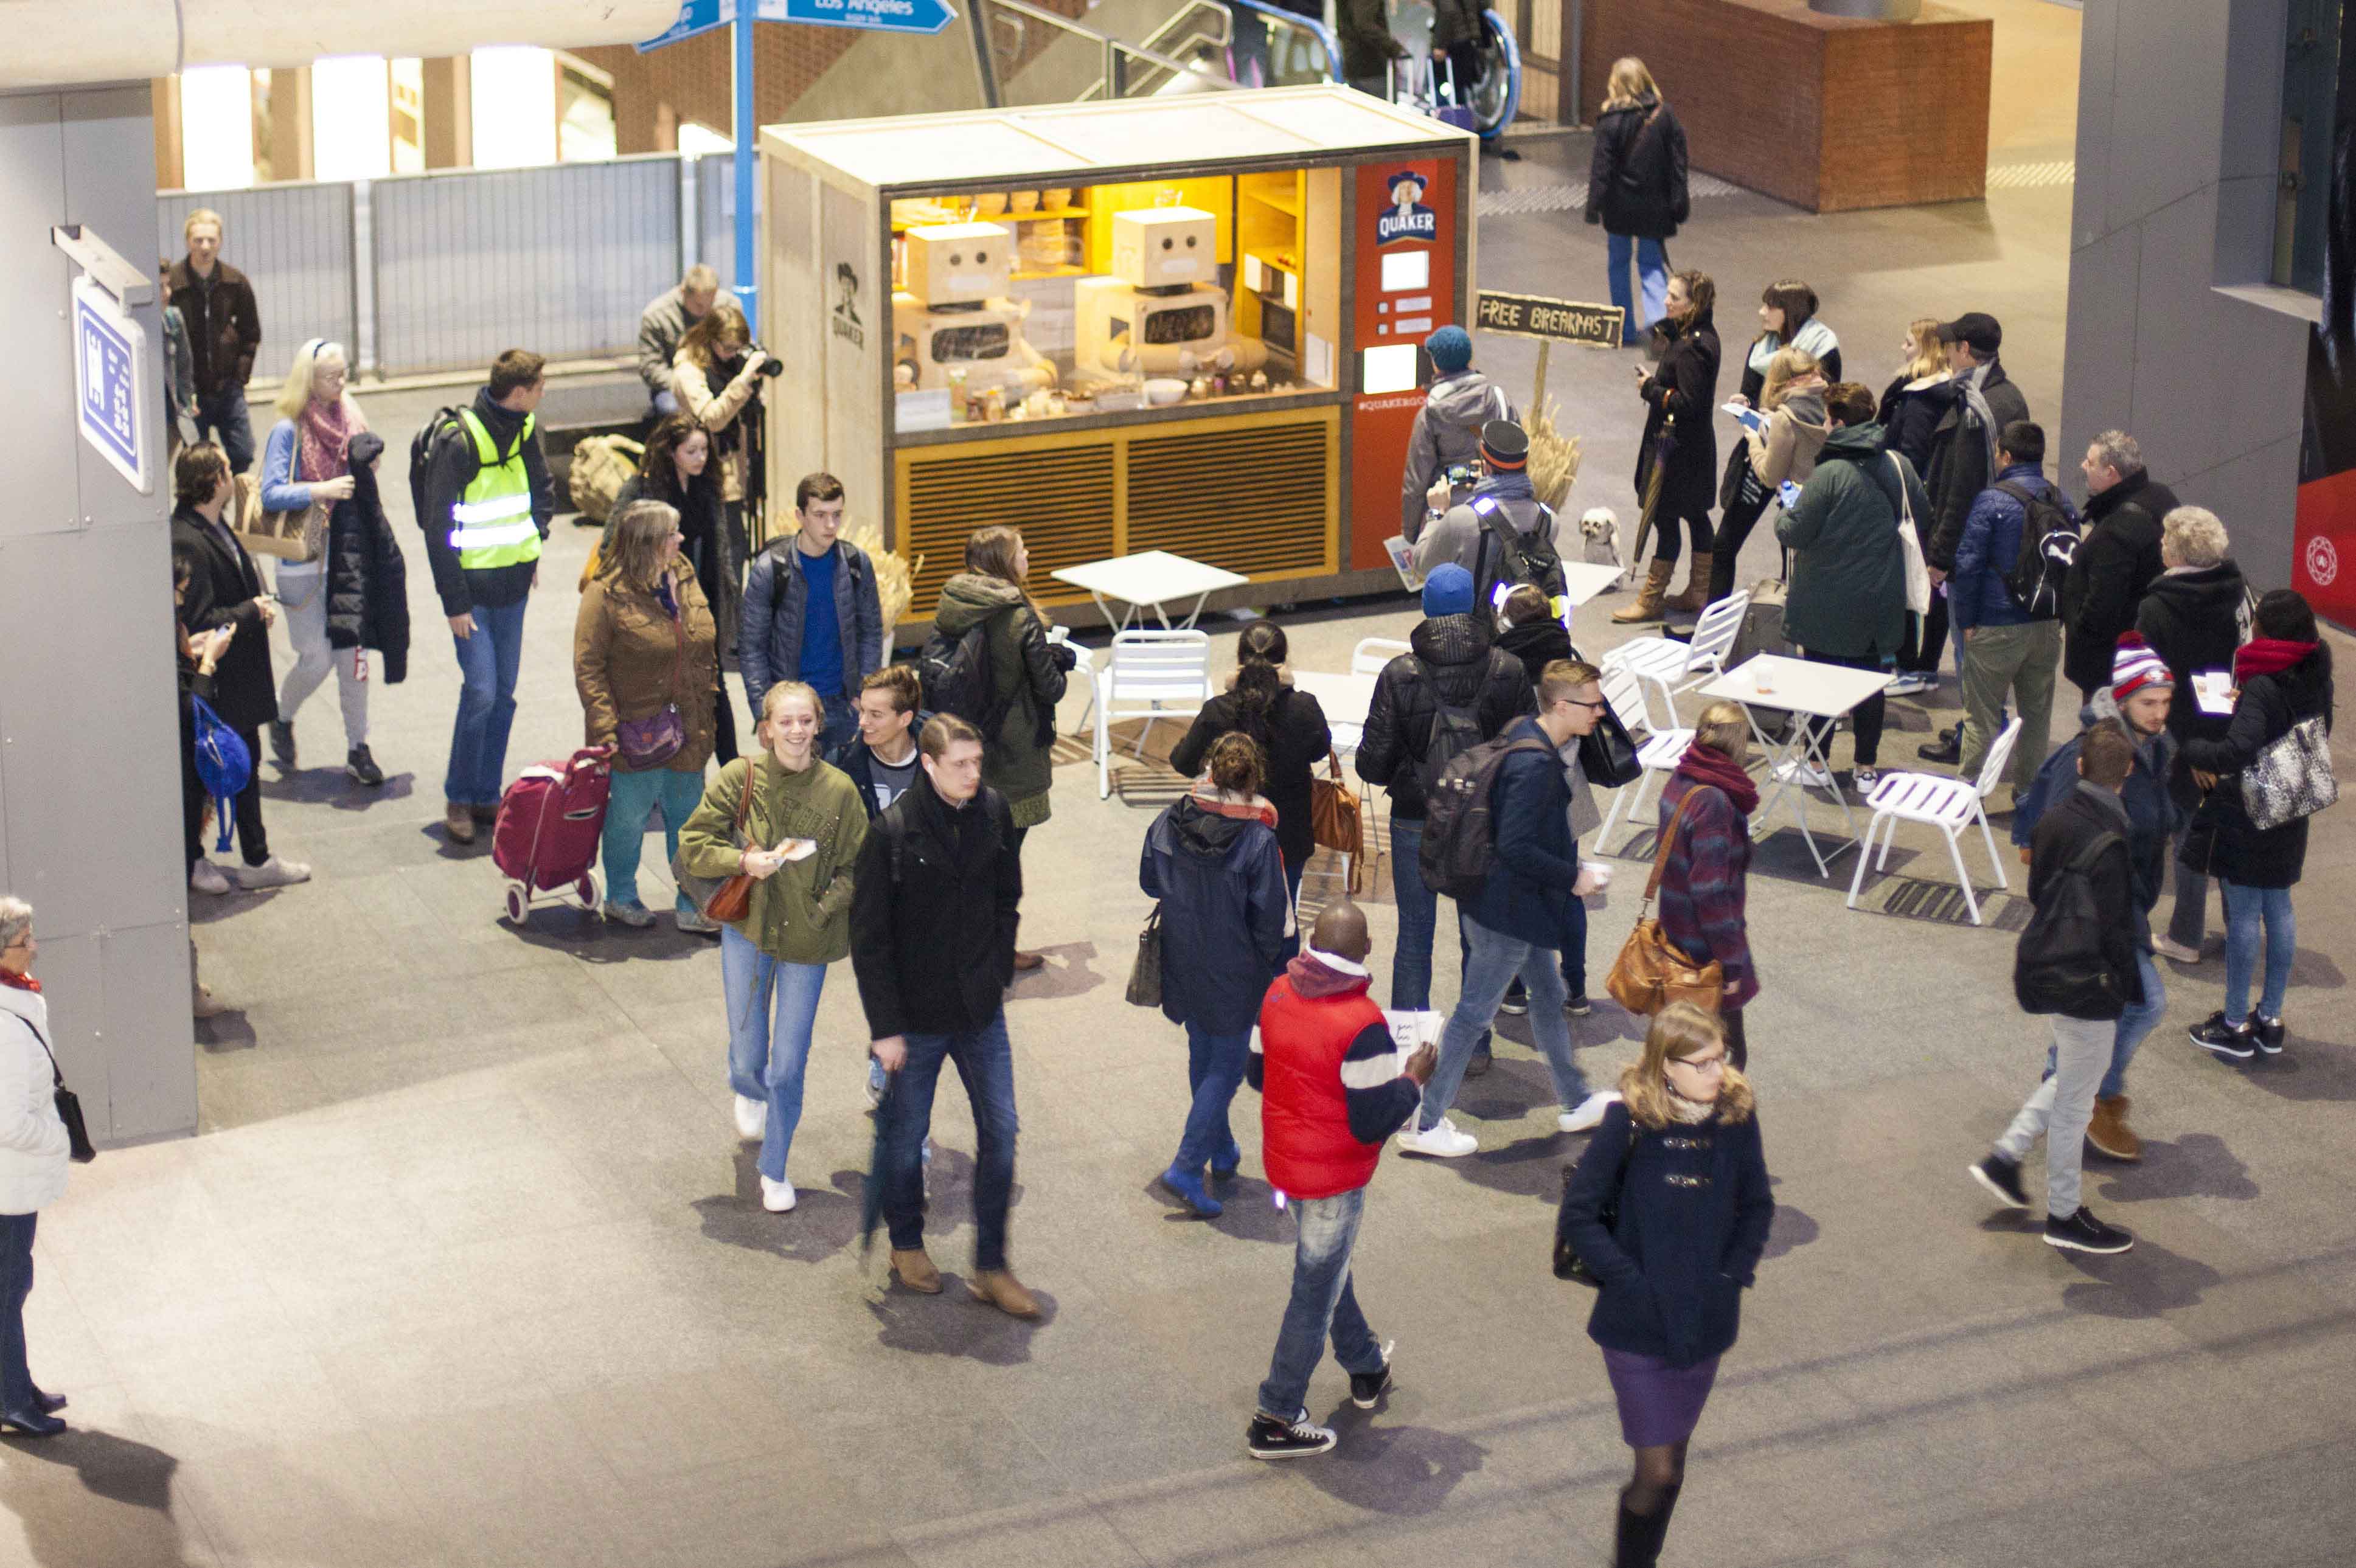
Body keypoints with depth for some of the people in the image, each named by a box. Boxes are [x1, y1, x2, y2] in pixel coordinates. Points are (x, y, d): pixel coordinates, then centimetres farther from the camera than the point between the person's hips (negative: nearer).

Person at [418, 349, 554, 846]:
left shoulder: (525, 430, 4)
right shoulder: (457, 442, -18)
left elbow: (541, 492, 23)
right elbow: (438, 526, -16)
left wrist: (533, 548, 12)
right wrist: (455, 602, -16)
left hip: (513, 581, 7)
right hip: (473, 585, -7)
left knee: (504, 692, 9)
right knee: (481, 692, -11)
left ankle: (487, 796, 18)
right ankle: (458, 800, 3)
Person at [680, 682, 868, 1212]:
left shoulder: (839, 790, -10)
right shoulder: (741, 777, -9)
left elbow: (854, 868, -1)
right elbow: (693, 844, -6)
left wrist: (823, 911, -14)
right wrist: (743, 861, -21)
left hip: (806, 939, 0)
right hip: (747, 929, 1)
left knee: (788, 1068, 1)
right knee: (748, 1058, 10)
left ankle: (775, 1170, 24)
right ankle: (750, 1091, 50)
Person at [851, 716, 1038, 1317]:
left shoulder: (993, 811, -5)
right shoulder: (893, 832, -18)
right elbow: (868, 937, -13)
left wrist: (999, 974, 6)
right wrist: (884, 1028, -13)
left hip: (981, 1010, 4)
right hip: (916, 1014, -4)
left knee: (1000, 1132, 4)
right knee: (905, 1136, 13)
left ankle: (991, 1267, 16)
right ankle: (906, 1245, 36)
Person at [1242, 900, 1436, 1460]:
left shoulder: (1278, 994, -6)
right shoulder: (1361, 1025, -27)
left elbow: (1259, 1074, 8)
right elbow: (1373, 1123, -24)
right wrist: (1413, 1079, -10)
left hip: (1283, 1159, 7)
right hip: (1334, 1177, -7)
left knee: (1327, 1267, 27)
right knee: (1316, 1292, 6)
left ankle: (1366, 1369, 47)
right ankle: (1276, 1419, 13)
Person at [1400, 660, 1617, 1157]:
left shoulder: (1525, 736, 3)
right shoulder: (1534, 765, -28)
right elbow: (1515, 846, -31)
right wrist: (1571, 877, -20)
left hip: (1526, 905, 10)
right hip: (1507, 913, -10)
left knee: (1549, 997, 23)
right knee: (1474, 1013, 1)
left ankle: (1577, 1103, 39)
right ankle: (1424, 1125, 12)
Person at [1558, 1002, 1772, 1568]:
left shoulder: (1736, 1116, -5)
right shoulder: (1630, 1122, -17)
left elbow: (1757, 1206, 9)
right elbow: (1578, 1217, -13)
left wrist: (1736, 1272, -4)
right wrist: (1633, 1283, -18)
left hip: (1705, 1324, 4)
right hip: (1638, 1325, -4)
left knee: (1673, 1460, 16)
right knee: (1657, 1471, -5)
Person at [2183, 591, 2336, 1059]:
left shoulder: (2262, 689, -23)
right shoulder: (2315, 681, -1)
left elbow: (2239, 751, -34)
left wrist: (2195, 750, -17)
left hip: (2245, 818, -7)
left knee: (2243, 915, 3)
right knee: (2279, 910, 16)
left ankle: (2235, 1026, 12)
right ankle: (2270, 1020, 26)